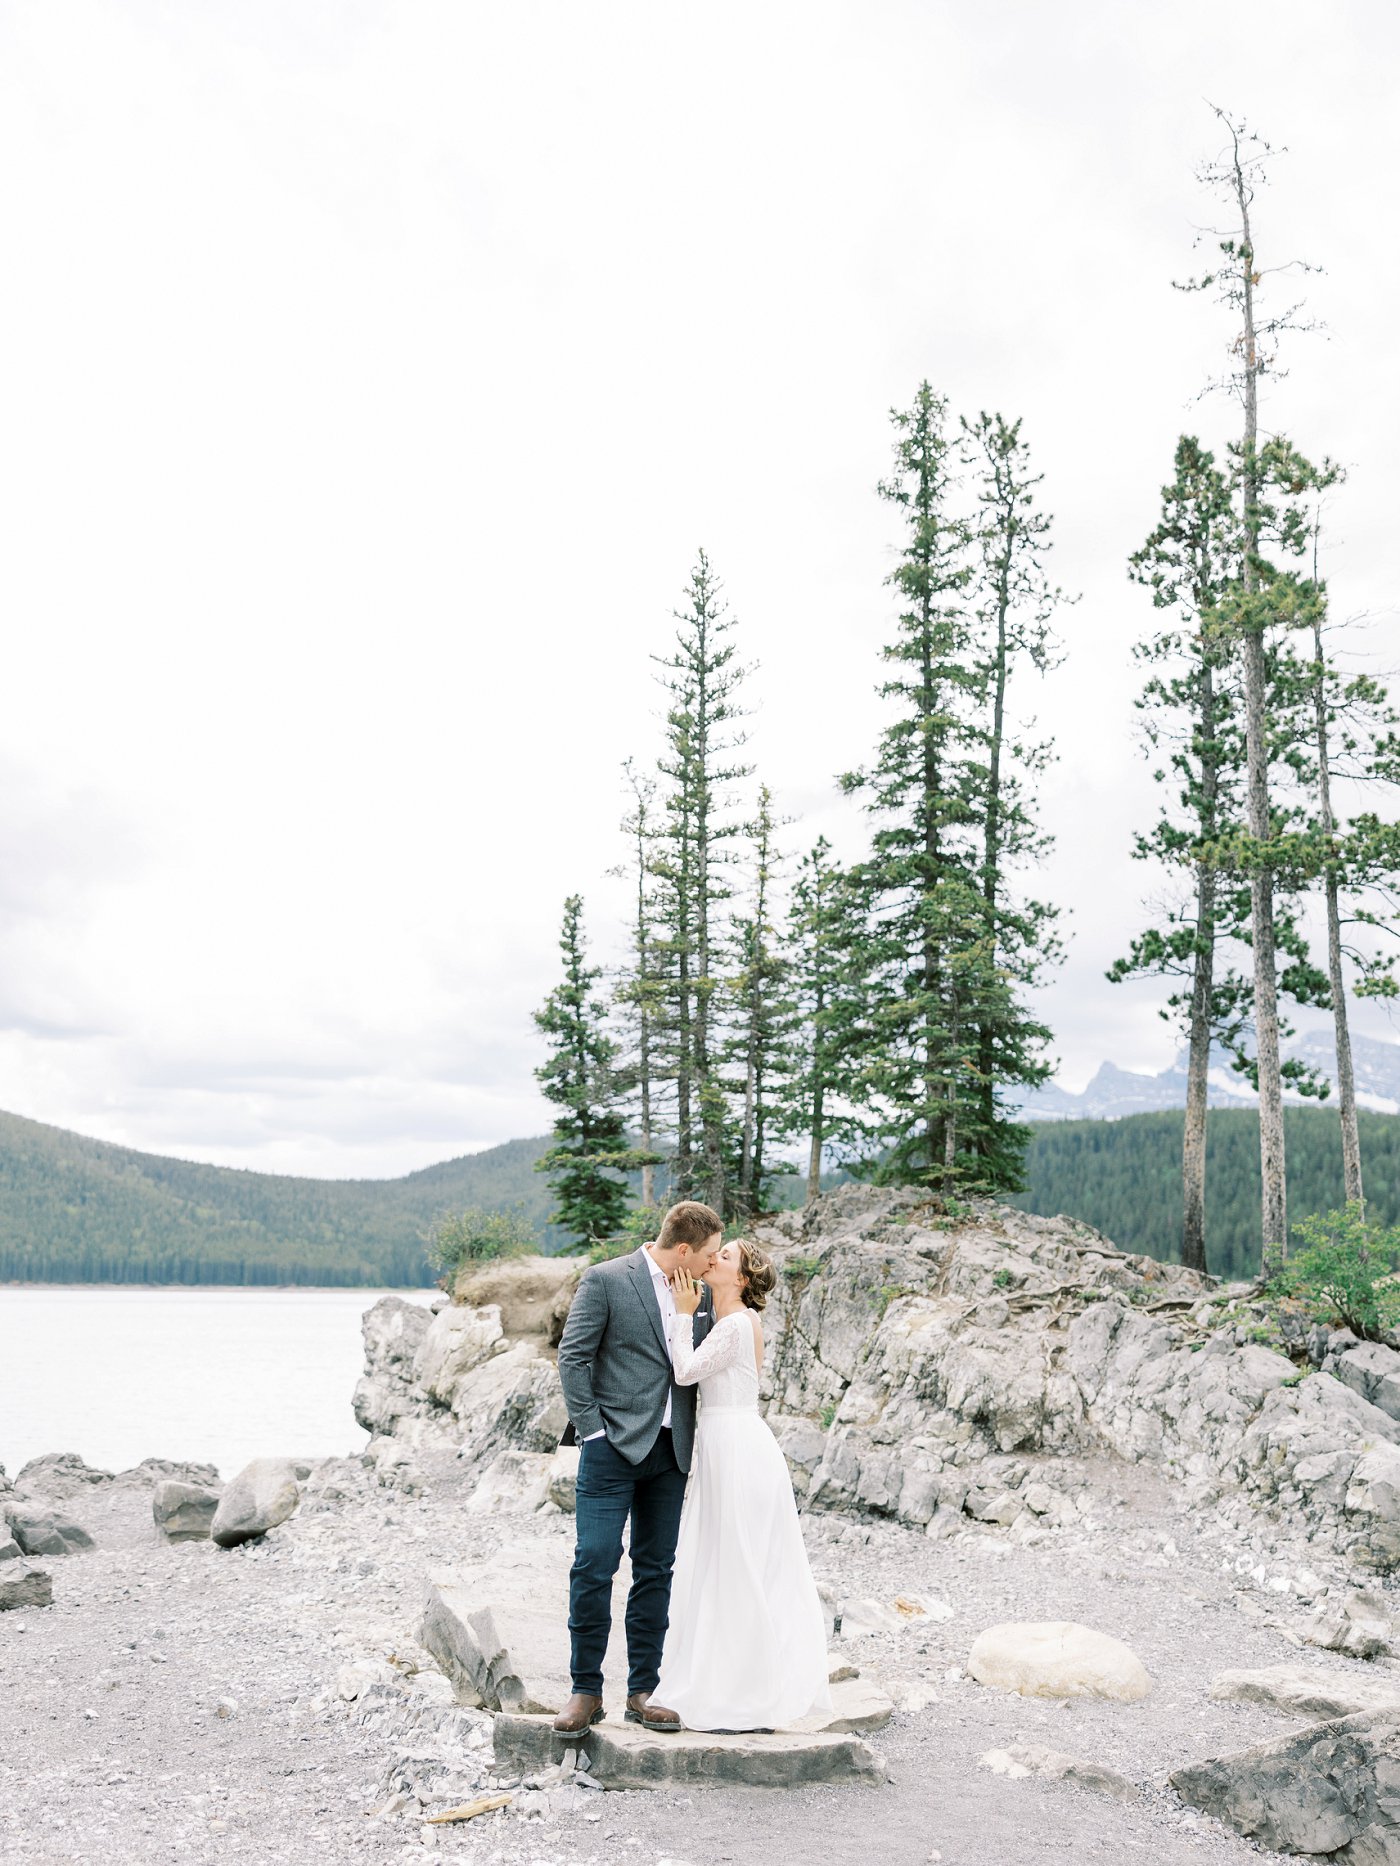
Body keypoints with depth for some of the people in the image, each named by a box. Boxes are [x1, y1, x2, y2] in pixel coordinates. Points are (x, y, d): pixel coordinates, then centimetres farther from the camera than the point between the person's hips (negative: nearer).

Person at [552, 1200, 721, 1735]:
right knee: (593, 1566, -5)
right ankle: (586, 1691, 8)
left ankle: (642, 1691, 18)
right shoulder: (605, 1280, -7)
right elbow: (573, 1357, -8)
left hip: (670, 1451, 5)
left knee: (656, 1571, 9)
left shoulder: (699, 1294, 10)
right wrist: (591, 1431, -11)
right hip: (614, 1447, -5)